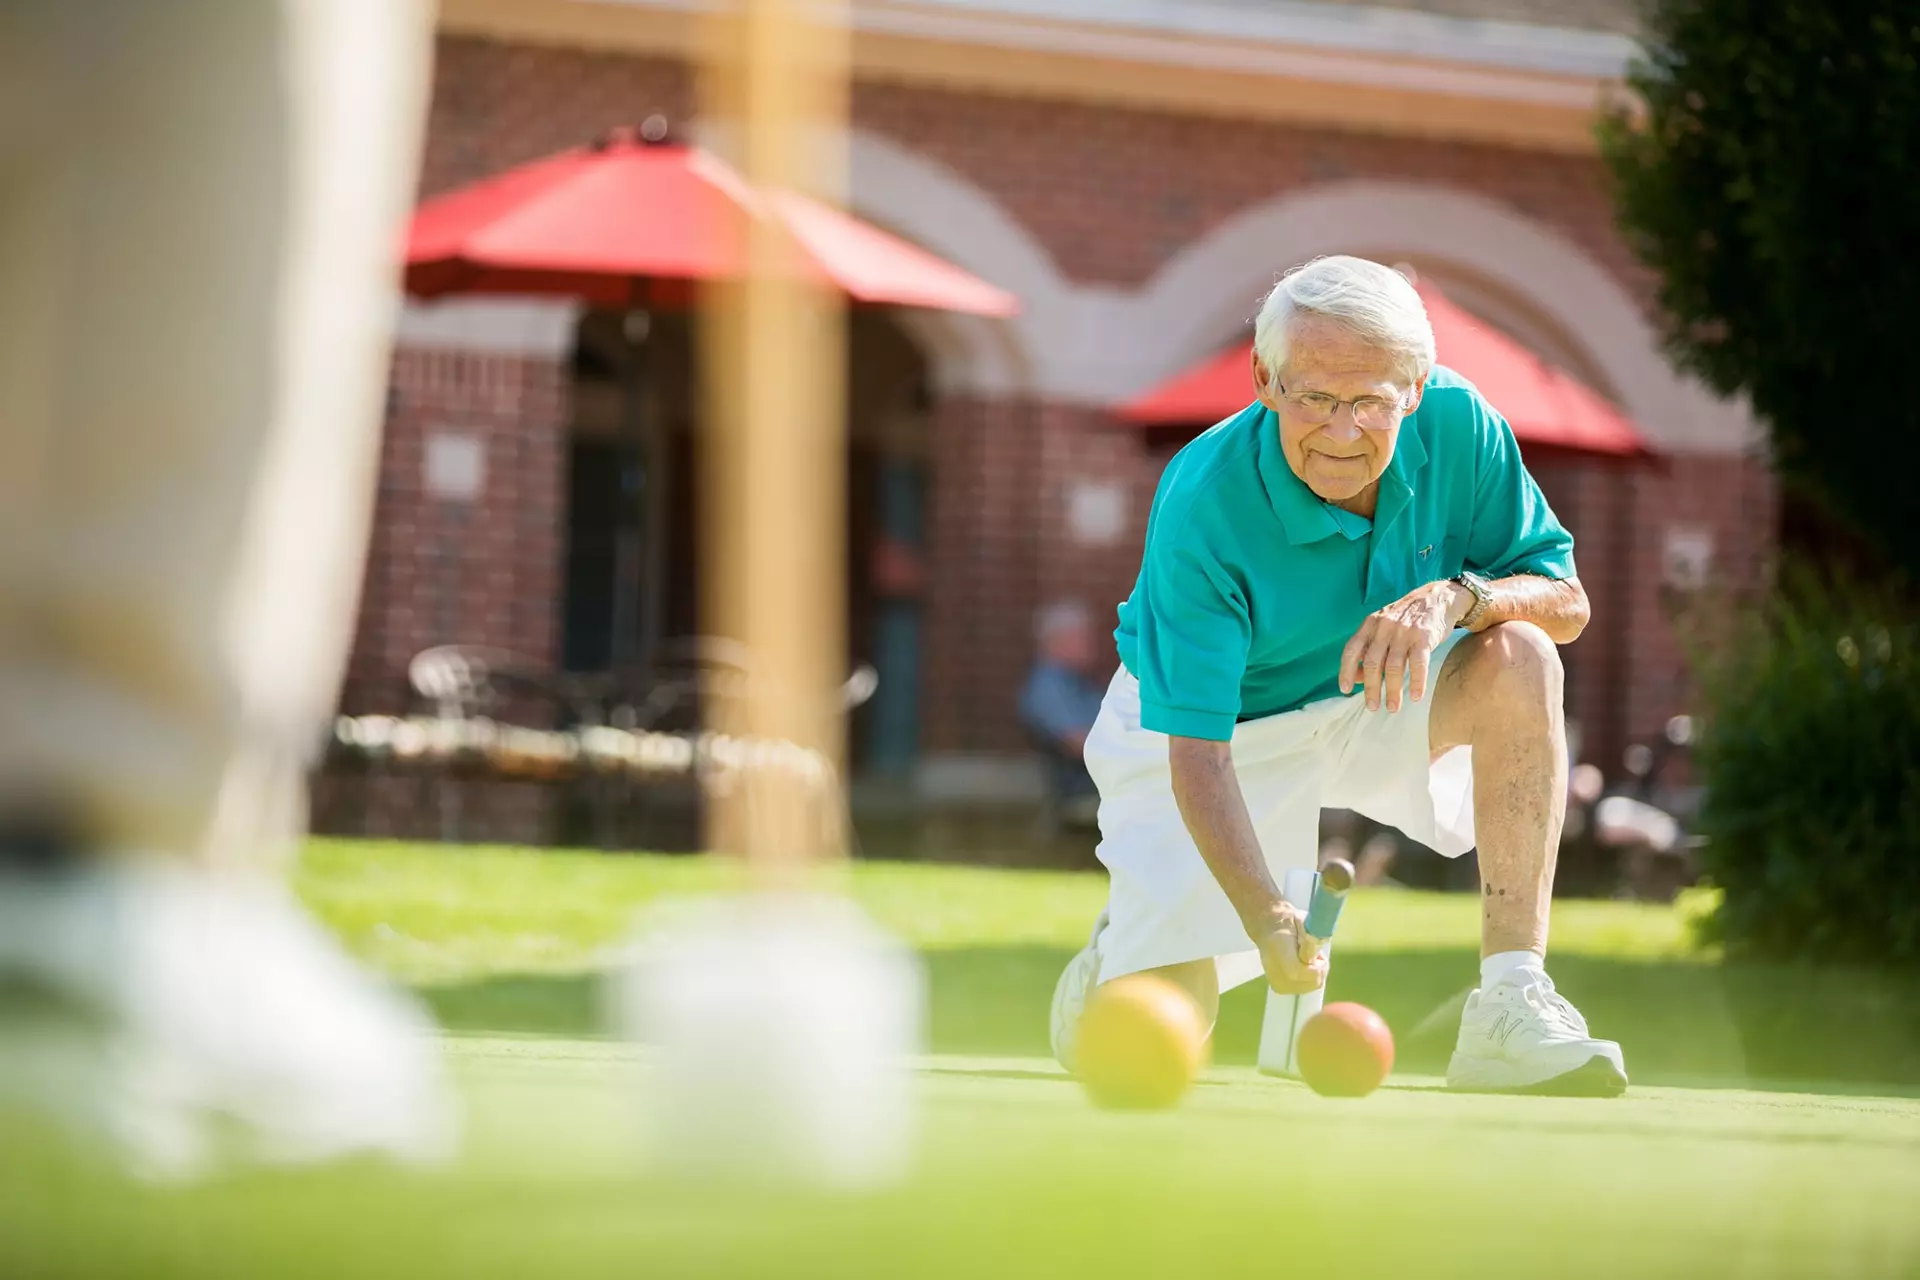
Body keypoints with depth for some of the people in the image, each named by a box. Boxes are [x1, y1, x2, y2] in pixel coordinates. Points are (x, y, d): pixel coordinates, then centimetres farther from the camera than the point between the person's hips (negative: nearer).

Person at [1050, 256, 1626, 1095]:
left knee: (1518, 658, -28)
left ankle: (1513, 1002, -28)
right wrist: (1267, 920, -48)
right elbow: (1197, 749, -34)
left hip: (1380, 706, 3)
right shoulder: (1202, 505, -33)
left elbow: (1567, 601, -13)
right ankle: (1127, 938, 28)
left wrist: (1458, 597, -36)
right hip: (1229, 720, -3)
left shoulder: (1456, 423, -21)